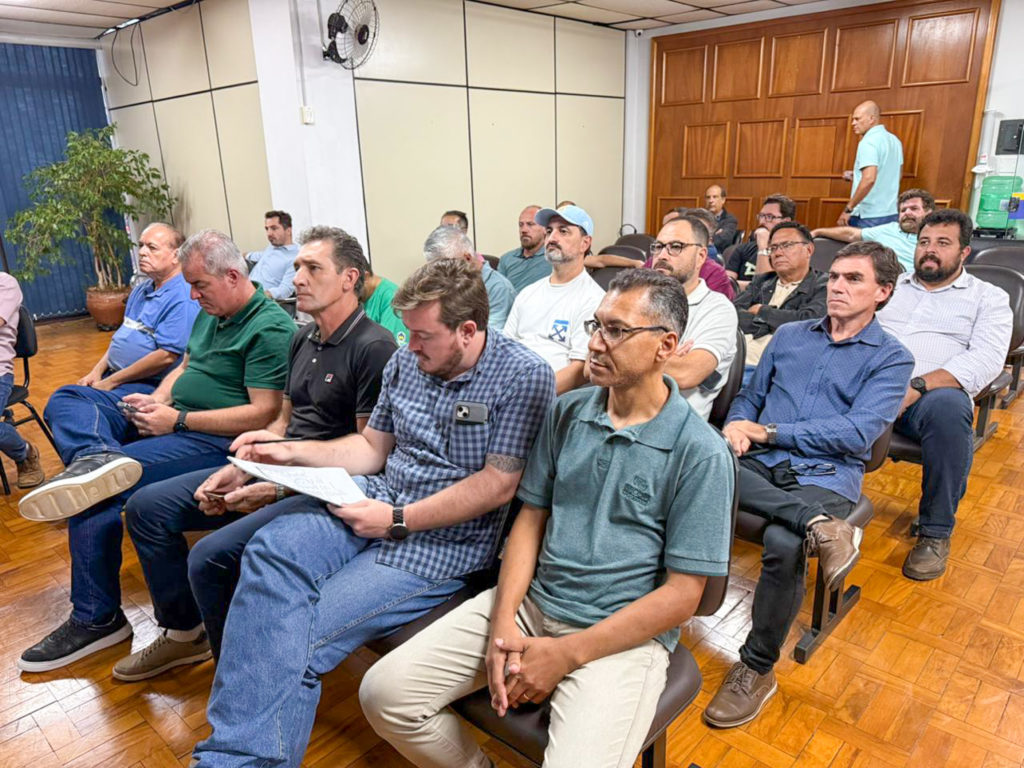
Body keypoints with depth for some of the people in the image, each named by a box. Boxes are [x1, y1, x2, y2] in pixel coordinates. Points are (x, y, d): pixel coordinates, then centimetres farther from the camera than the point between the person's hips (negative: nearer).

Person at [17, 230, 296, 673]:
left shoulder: (270, 329, -16)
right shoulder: (210, 314, 15)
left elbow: (263, 414, -22)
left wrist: (178, 420, -18)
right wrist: (157, 399, 2)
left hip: (216, 439, -10)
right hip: (171, 417, 10)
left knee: (95, 496, -21)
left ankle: (96, 619, -6)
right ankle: (97, 456, -32)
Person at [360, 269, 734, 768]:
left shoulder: (701, 453, -11)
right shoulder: (567, 412, 5)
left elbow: (682, 594, -10)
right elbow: (531, 518, 7)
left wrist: (566, 654, -14)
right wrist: (503, 622, -7)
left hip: (624, 633, -4)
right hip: (530, 602, 5)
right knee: (384, 693, -7)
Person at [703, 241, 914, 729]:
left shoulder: (891, 358, 6)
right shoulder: (789, 335, 19)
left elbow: (857, 433, -8)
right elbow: (750, 395, 19)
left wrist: (767, 431, -9)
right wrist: (737, 424, -6)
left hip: (824, 475, -3)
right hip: (759, 466, 4)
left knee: (783, 544, -34)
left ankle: (757, 670, -11)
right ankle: (817, 525, -29)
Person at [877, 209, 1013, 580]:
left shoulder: (989, 298, 14)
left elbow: (987, 358, -3)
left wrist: (917, 386, -21)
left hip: (933, 392, -2)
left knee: (947, 407, -39)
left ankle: (936, 533, -20)